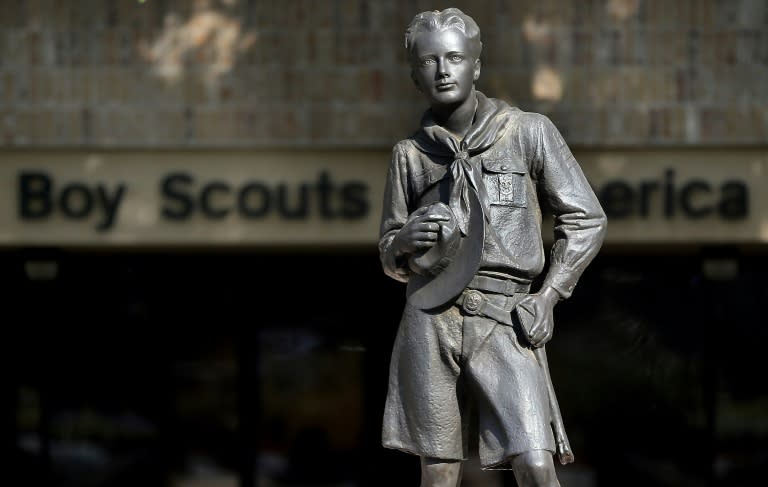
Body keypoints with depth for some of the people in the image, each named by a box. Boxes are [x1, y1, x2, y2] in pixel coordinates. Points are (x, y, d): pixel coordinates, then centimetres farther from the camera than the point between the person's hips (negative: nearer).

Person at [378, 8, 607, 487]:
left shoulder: (529, 132, 5)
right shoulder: (410, 154, 12)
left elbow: (585, 219, 7)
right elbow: (392, 260, 20)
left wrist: (549, 295, -4)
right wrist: (403, 242, -4)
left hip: (505, 321, -2)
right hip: (431, 321, 2)